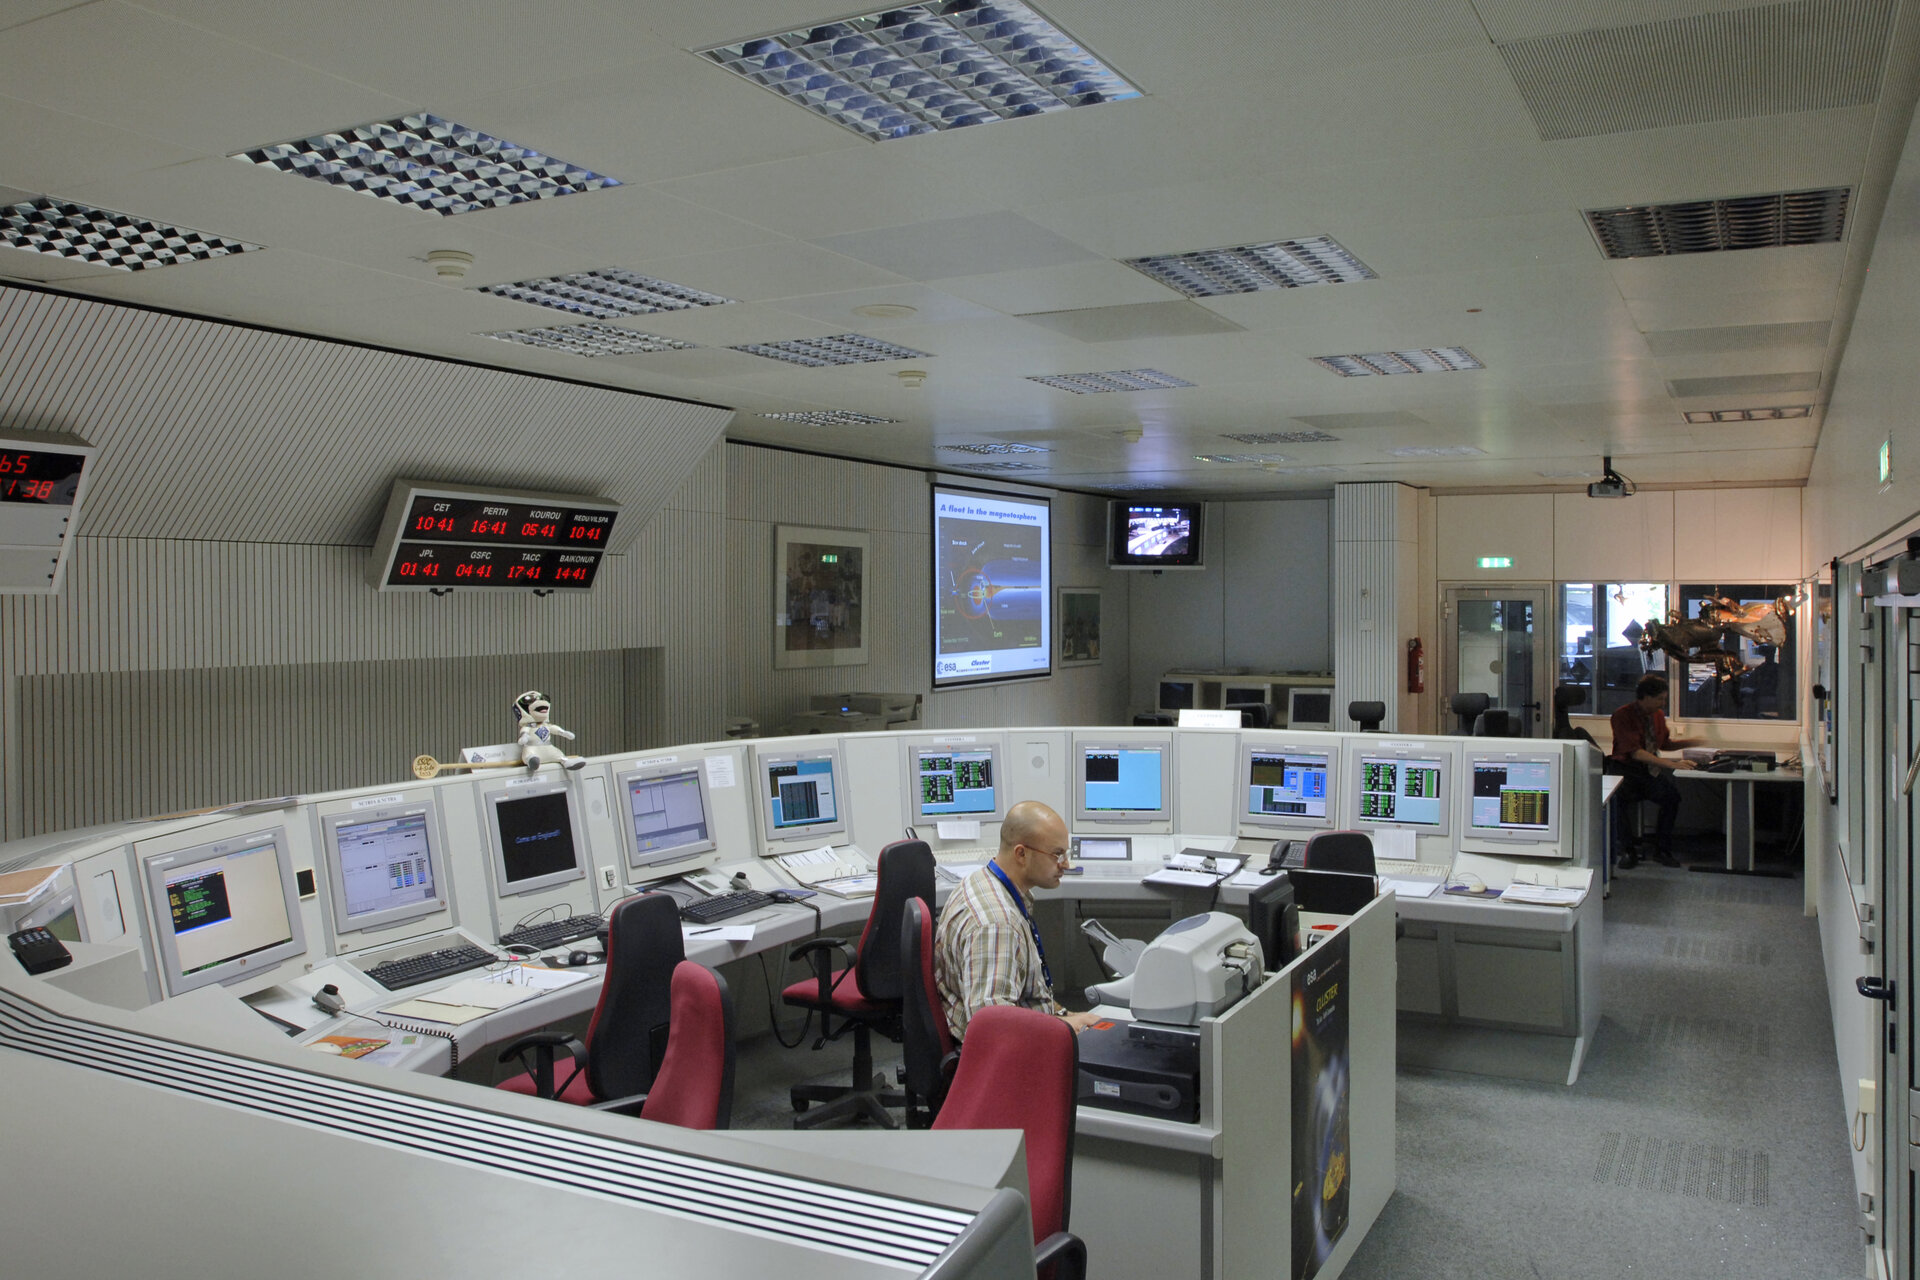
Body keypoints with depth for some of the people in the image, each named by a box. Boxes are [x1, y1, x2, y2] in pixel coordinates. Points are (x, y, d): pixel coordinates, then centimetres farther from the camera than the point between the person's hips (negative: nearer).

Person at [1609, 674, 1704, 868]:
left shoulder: (1658, 714, 9)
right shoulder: (1623, 716, -14)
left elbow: (1664, 743, 25)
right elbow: (1635, 752, -23)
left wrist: (1687, 742, 5)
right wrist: (1671, 764, -29)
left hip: (1649, 770, 6)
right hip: (1626, 770, -6)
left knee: (1672, 795, -23)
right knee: (1622, 797, -35)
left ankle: (1662, 849, -8)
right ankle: (1627, 851, -18)